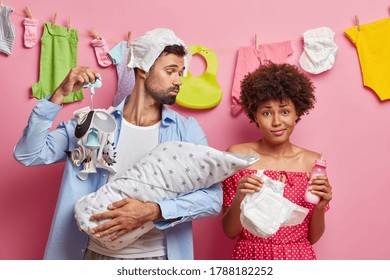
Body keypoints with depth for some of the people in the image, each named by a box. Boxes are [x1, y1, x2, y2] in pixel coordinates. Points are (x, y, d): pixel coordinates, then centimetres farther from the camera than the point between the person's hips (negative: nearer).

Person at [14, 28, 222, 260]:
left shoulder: (188, 130, -6)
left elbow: (213, 197, -13)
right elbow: (28, 154, -4)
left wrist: (152, 211, -26)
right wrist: (59, 95, -15)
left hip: (159, 256, 0)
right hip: (97, 253, 1)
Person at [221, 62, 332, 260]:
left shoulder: (313, 162, -6)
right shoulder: (237, 155, -11)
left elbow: (313, 237, -1)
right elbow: (230, 232, -8)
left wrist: (320, 206, -18)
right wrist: (239, 198, -25)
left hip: (298, 258, 2)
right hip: (250, 257, -1)